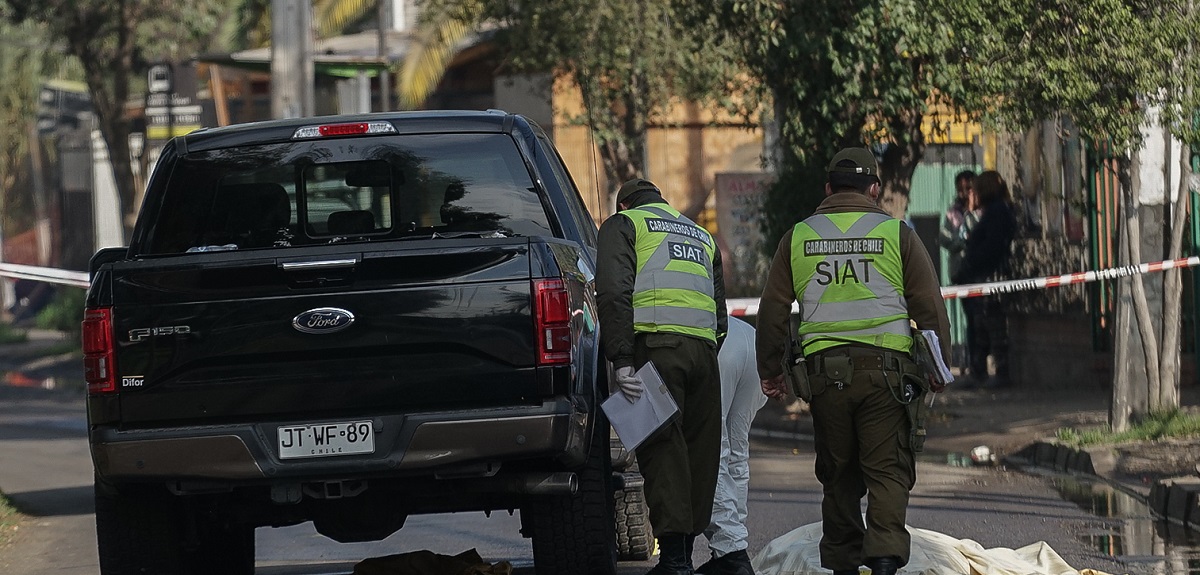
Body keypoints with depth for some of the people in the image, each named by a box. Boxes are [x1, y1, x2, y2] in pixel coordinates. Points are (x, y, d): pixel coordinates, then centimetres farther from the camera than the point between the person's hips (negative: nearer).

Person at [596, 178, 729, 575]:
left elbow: (614, 293, -4)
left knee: (662, 448, -10)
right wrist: (708, 352, 29)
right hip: (704, 349, 6)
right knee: (698, 449, 10)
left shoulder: (623, 224, 12)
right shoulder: (702, 237, 31)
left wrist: (622, 360, -11)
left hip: (656, 344, -5)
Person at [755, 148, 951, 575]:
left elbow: (772, 311, 10)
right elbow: (930, 308, 3)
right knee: (887, 470, -3)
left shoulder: (798, 238, 9)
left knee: (838, 474, 13)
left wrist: (770, 371, 19)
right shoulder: (897, 235, 3)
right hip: (886, 368, -2)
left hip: (824, 369, 2)